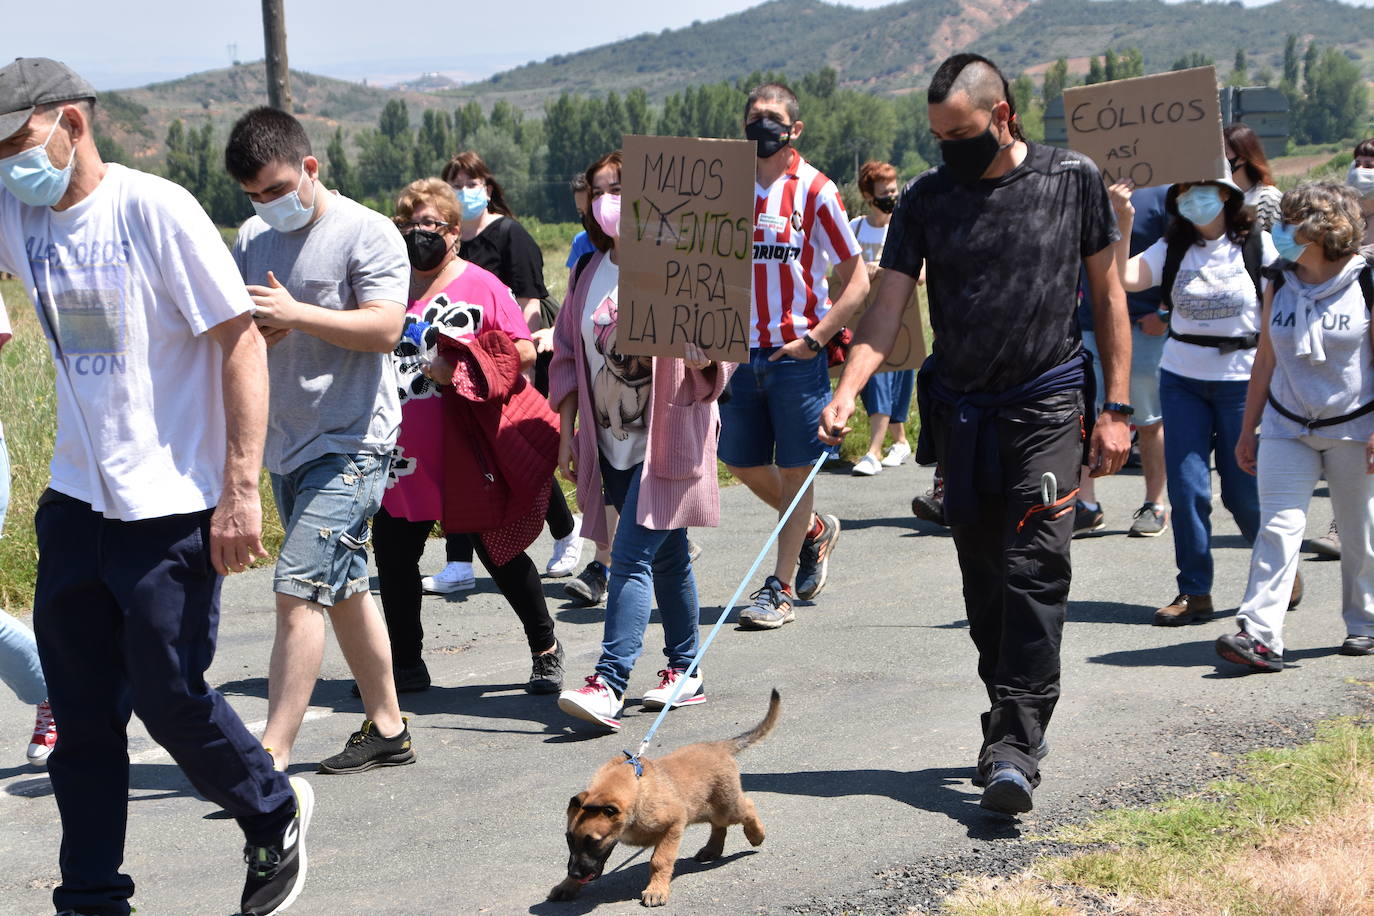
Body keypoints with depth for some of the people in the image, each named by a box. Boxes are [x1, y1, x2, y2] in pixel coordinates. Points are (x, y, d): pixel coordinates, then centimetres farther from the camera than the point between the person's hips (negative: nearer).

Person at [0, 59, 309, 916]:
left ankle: (276, 816, 26)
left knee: (172, 696, -1)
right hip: (76, 500, 6)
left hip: (170, 506, -6)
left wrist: (240, 491, -19)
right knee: (81, 709, 9)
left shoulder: (153, 209, -13)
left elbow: (243, 342, -14)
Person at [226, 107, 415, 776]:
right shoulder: (251, 239, 12)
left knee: (299, 590, -16)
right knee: (342, 591, 14)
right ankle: (387, 729, 26)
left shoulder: (367, 233, -8)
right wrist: (253, 329, -10)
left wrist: (294, 313, -26)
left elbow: (384, 328, -18)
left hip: (350, 444, -8)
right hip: (285, 443, 8)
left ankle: (272, 754, -17)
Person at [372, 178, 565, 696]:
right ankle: (406, 666, 20)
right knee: (393, 555, 6)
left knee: (499, 553, 3)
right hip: (403, 456, 5)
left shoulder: (480, 287, -1)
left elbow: (524, 352, -6)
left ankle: (546, 651, 21)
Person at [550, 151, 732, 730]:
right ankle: (685, 671, 23)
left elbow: (710, 359, -9)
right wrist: (567, 432, 12)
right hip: (611, 444, 6)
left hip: (665, 441, -6)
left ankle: (609, 683, -18)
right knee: (666, 556, 14)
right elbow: (569, 357, 16)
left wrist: (697, 348, -32)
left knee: (633, 556, -14)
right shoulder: (590, 274, 11)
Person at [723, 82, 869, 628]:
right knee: (741, 462, 11)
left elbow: (857, 282, -6)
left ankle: (780, 589, 9)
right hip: (743, 352, 5)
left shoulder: (815, 191, -7)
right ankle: (815, 531, 36)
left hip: (797, 353, -5)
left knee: (795, 470, 0)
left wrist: (815, 339, -13)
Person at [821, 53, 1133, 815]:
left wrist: (1117, 408, 0)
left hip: (1046, 407, -3)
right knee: (983, 580, 8)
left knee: (1035, 567, -13)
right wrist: (847, 392, -20)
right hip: (960, 409, 3)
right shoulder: (926, 200, 2)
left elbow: (1107, 293, 5)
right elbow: (888, 307, -3)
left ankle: (1015, 745, -12)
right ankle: (1011, 721, 22)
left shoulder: (1072, 180, -1)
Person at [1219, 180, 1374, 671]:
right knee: (1277, 526, -10)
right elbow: (1265, 361, 10)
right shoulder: (1280, 284, 6)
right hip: (1287, 428, 2)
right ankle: (1260, 635, -17)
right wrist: (1247, 430, 9)